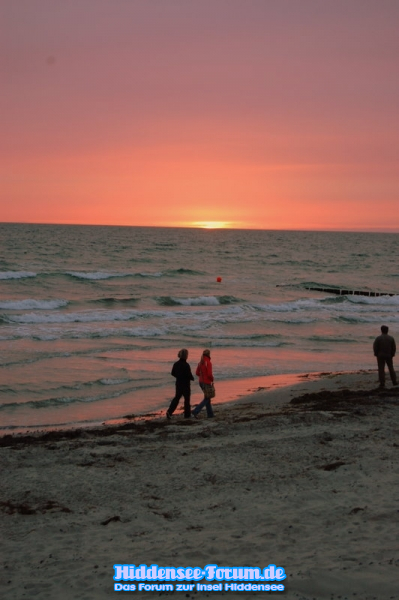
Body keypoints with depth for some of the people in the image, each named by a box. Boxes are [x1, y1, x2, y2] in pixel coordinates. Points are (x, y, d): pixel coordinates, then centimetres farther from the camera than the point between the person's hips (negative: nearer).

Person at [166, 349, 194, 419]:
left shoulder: (176, 364, 0)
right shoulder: (186, 365, -20)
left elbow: (172, 373, 7)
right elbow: (189, 375, -19)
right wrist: (192, 378, 2)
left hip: (178, 383, 6)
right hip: (185, 384, -6)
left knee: (176, 398, 12)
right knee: (187, 399, 8)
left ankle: (169, 411, -2)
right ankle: (187, 414, 17)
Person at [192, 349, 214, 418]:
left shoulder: (200, 362, 5)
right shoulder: (208, 363, -18)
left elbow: (197, 373, 8)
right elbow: (210, 374, -22)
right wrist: (212, 379, -3)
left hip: (201, 382, 8)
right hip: (207, 383, -8)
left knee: (207, 397, 17)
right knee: (206, 399, 1)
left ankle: (210, 414, 21)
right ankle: (195, 412, -11)